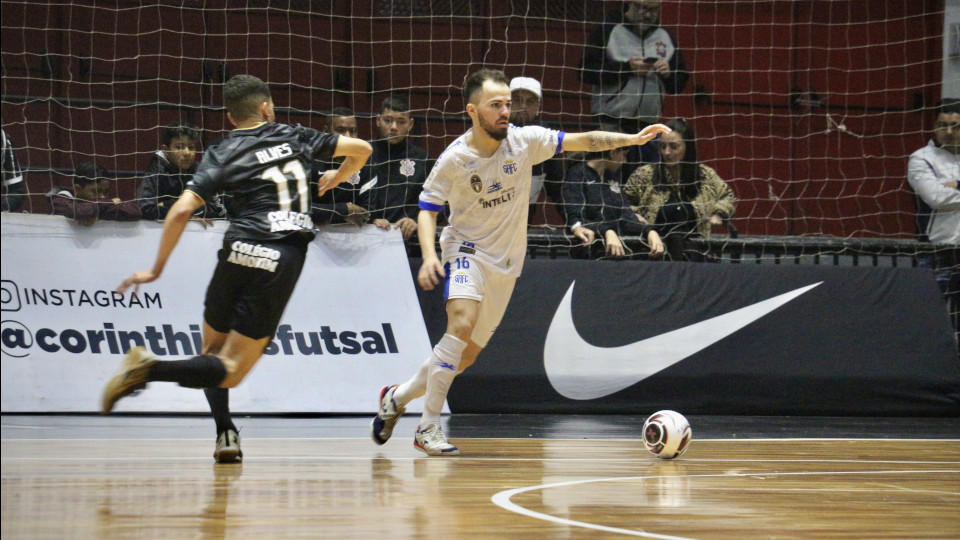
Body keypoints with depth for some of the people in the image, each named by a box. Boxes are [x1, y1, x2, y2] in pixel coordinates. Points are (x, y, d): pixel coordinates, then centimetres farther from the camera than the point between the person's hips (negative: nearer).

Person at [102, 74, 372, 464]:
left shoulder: (222, 154, 6)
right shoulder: (294, 137, 13)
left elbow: (182, 210, -6)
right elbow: (360, 149, 21)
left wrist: (157, 269, 2)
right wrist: (337, 177, 42)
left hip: (240, 255, 0)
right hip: (285, 260, 0)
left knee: (214, 352, 21)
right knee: (231, 370, -3)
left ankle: (225, 432, 2)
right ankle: (151, 370, -25)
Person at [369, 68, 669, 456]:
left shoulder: (524, 140, -8)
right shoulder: (454, 158, -15)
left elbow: (582, 141, -7)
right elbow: (427, 209, -6)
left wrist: (632, 139, -19)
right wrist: (429, 255, -22)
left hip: (506, 262, 4)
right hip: (466, 249, -4)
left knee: (466, 355, 6)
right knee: (462, 324, -29)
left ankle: (397, 398, 29)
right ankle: (428, 427, -23)